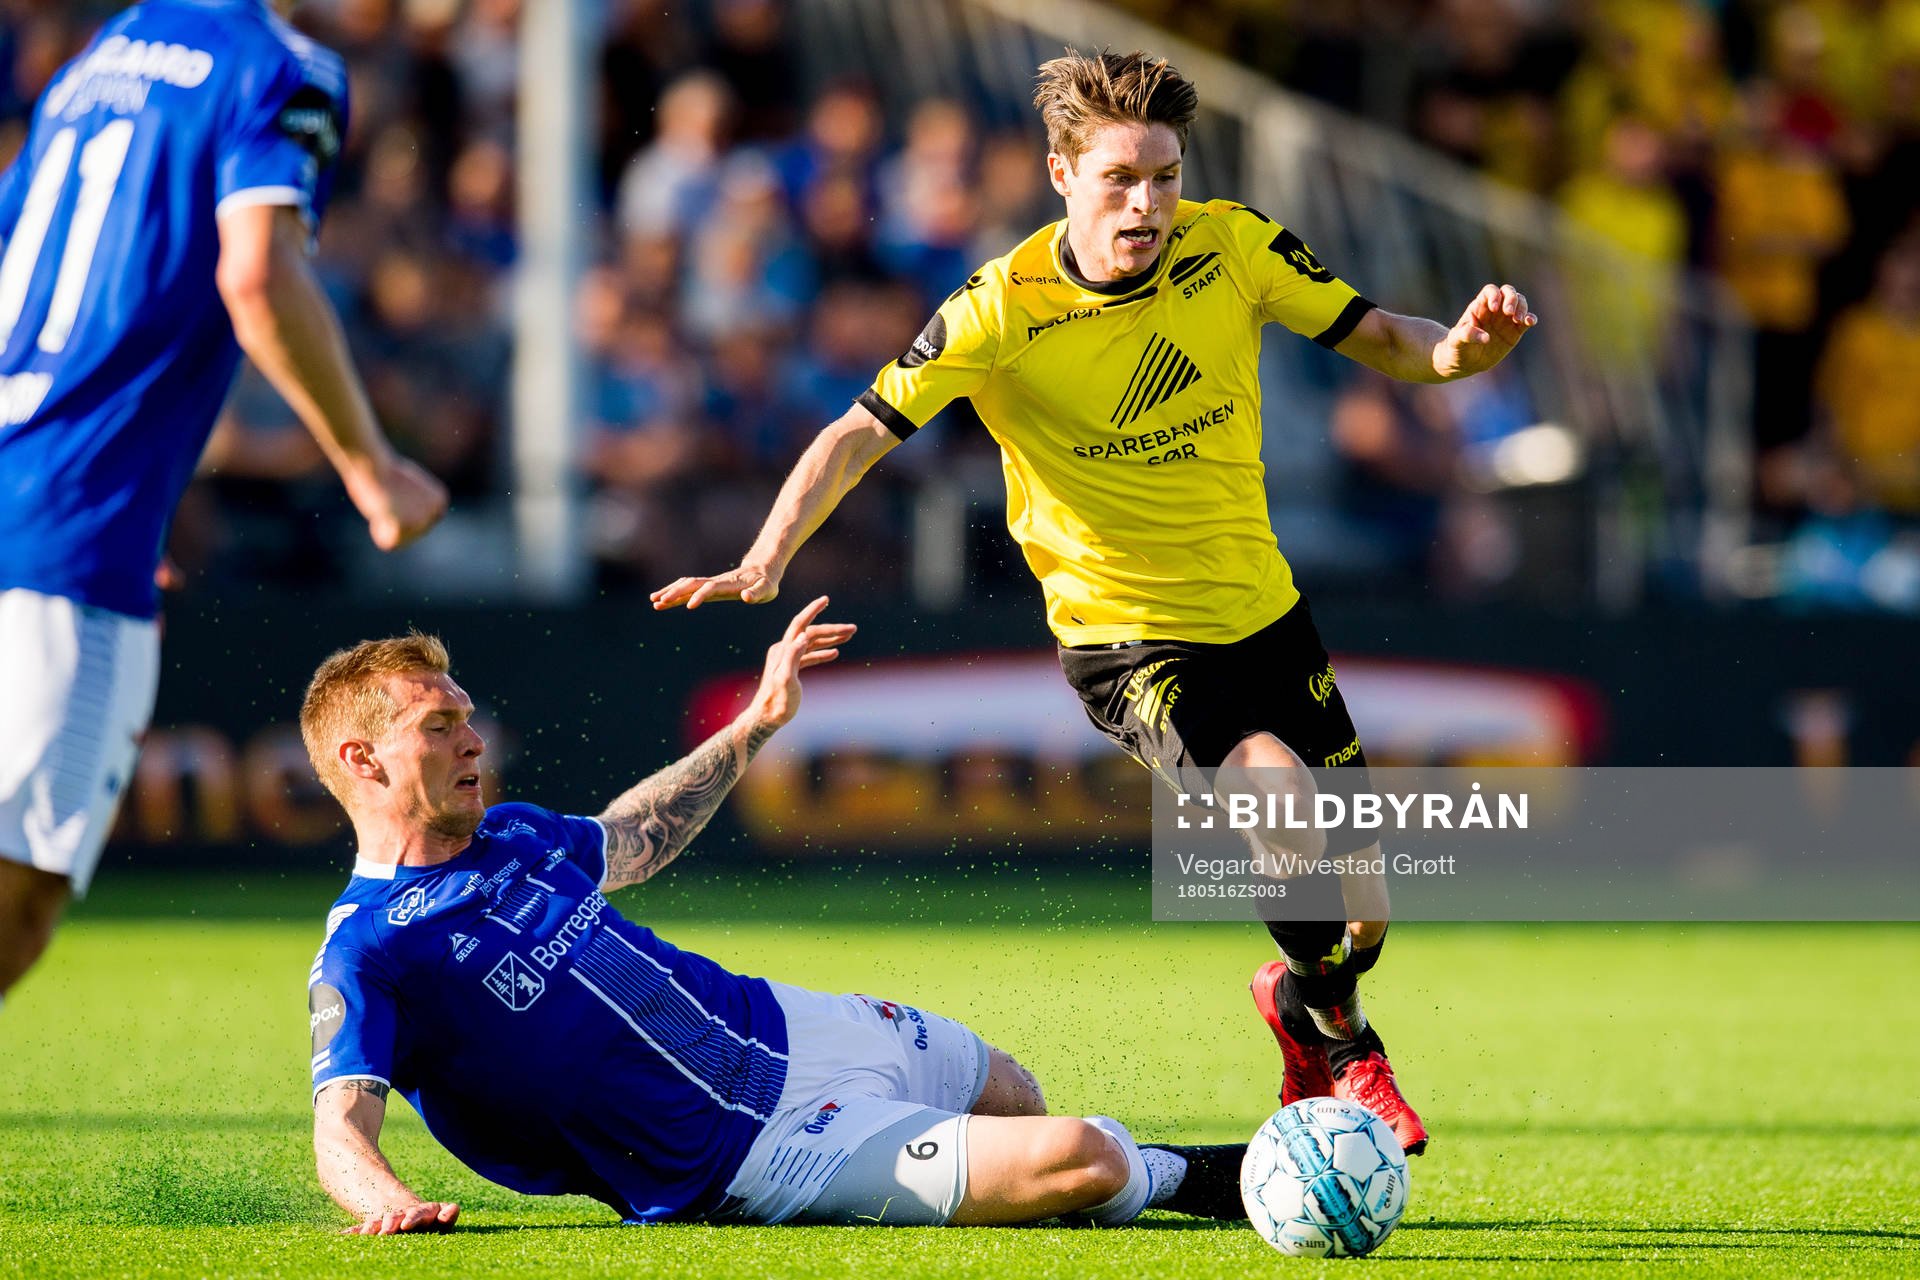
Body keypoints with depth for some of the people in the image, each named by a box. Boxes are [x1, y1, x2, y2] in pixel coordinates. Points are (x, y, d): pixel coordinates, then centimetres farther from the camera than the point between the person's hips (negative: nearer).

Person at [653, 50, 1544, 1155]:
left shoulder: (1234, 248, -9)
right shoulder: (1003, 310, -18)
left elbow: (1384, 344, -2)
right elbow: (861, 435, -18)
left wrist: (1464, 346, -24)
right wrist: (768, 558, -33)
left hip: (1261, 611, 4)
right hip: (1124, 639, -4)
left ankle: (1303, 1001, 45)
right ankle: (1340, 1039, -4)